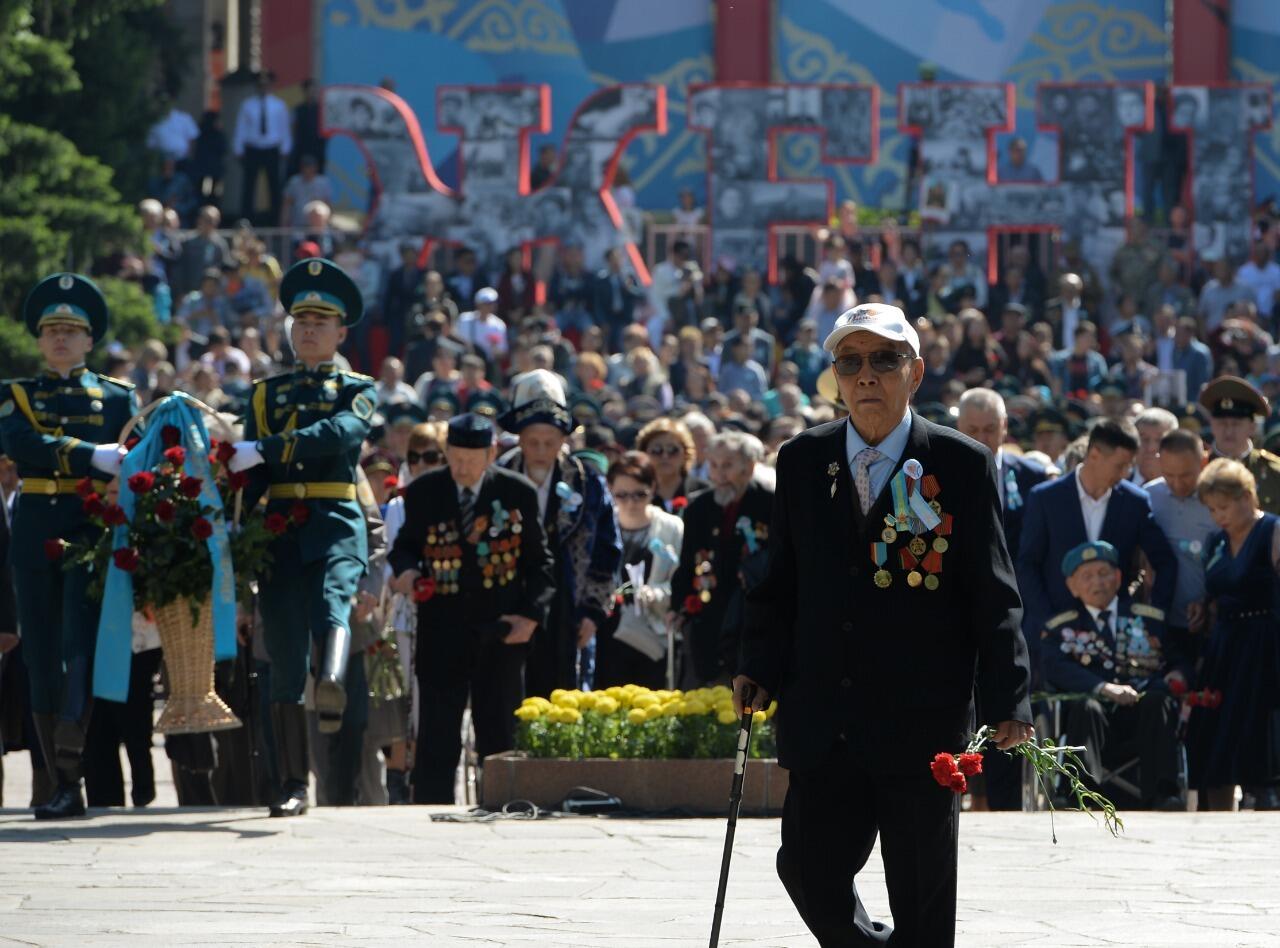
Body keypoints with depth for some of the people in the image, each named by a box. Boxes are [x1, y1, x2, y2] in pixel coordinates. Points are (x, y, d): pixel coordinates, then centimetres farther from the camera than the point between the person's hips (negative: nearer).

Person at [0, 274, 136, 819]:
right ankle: (61, 785, 6)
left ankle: (69, 765, -26)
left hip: (92, 526, -2)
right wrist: (91, 455, -23)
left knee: (81, 638, -16)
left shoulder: (117, 397, 11)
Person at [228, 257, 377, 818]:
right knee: (285, 659, -2)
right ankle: (292, 786, -3)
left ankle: (332, 685, -64)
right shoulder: (268, 393, 20)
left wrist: (264, 451, -21)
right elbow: (249, 475, 12)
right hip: (279, 531, 3)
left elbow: (337, 435, -12)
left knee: (331, 603, -33)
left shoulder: (357, 391, 11)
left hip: (336, 524, -3)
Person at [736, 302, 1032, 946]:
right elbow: (780, 583, 14)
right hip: (823, 719, 3)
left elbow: (994, 595, -2)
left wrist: (1006, 701, -9)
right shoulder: (802, 461, 9)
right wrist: (761, 668, 1)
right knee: (809, 868, 0)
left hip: (923, 724, -3)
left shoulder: (963, 465, -1)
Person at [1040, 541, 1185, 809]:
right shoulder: (1060, 628, 17)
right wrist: (1104, 688, -20)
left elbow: (1182, 663, 17)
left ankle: (1161, 795, -42)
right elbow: (1056, 669, -3)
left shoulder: (1150, 619, 23)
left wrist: (1176, 677, -10)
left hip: (1143, 719, 1)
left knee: (1159, 701, -31)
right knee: (1086, 707, -33)